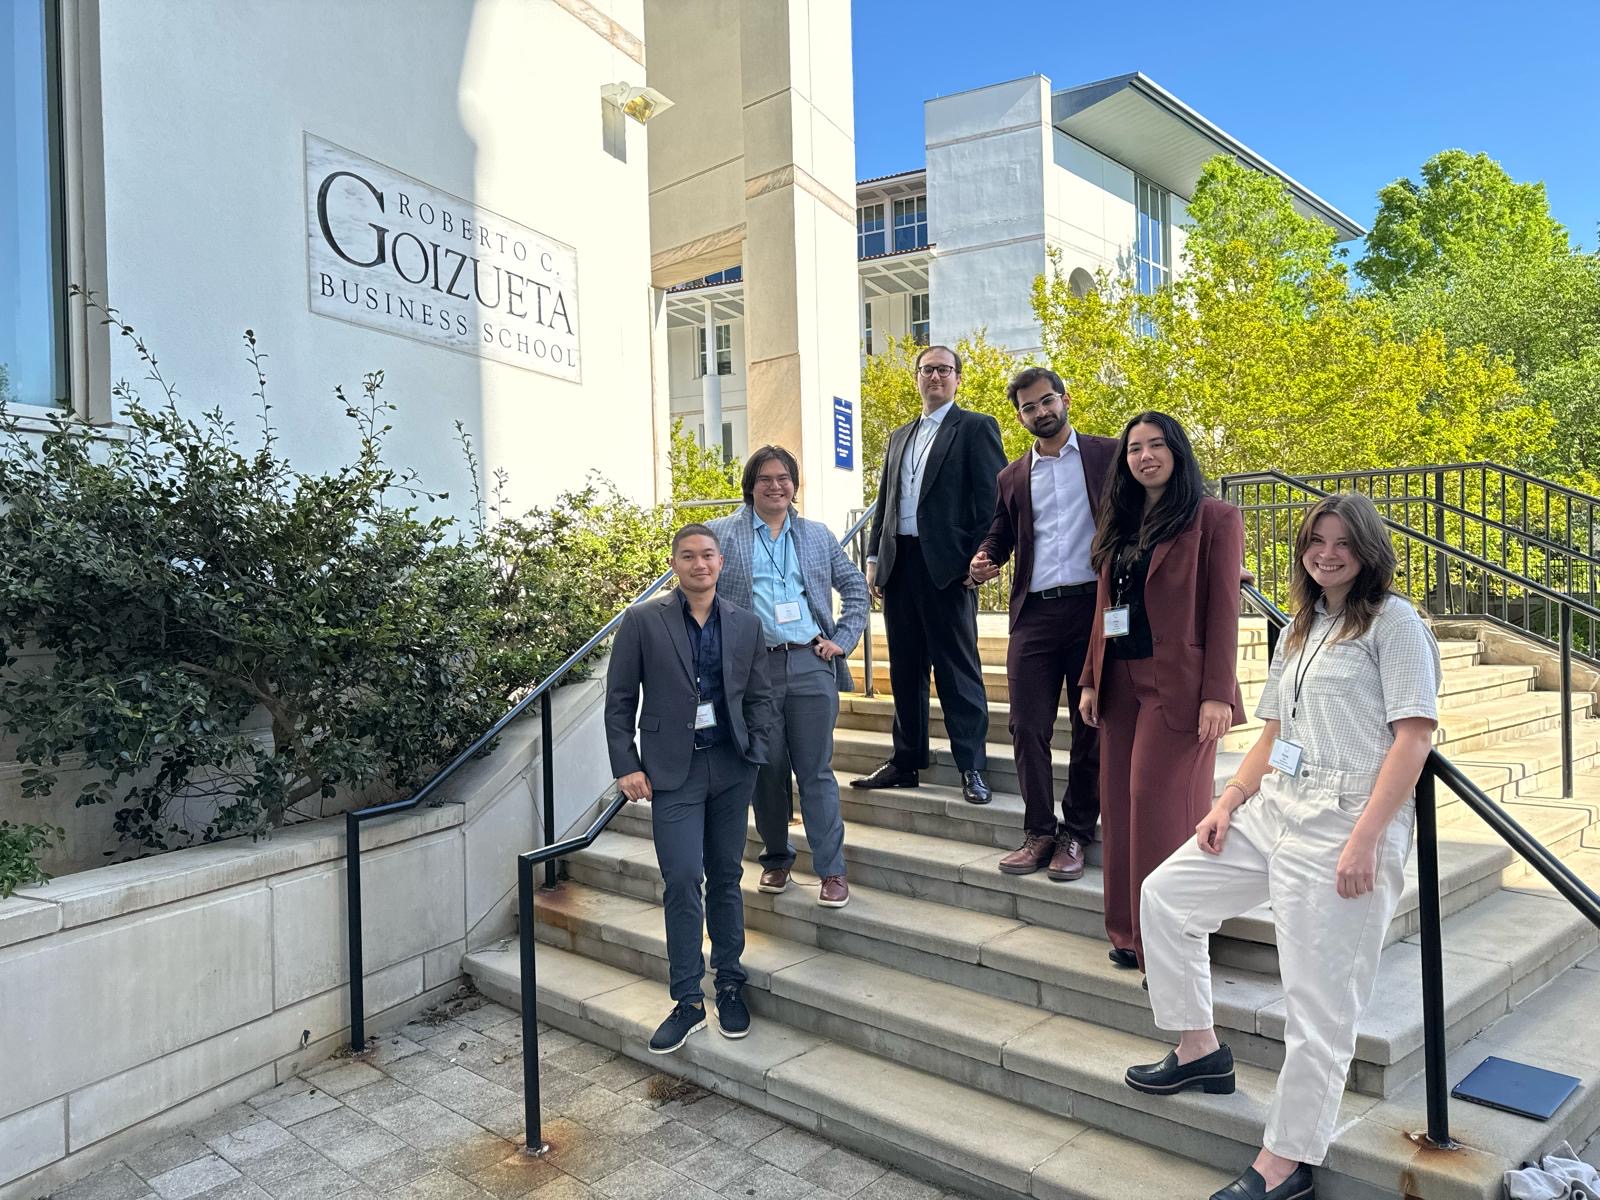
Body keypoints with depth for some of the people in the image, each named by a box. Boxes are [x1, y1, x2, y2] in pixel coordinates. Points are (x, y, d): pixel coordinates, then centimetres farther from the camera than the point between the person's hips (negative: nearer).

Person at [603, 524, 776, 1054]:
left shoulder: (746, 625, 6)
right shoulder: (643, 621, -2)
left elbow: (759, 697, 12)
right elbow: (619, 701, -1)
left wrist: (757, 752, 0)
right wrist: (626, 766, -6)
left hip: (730, 767, 3)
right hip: (673, 770, -3)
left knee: (726, 877, 11)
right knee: (683, 880, -7)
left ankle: (730, 986, 26)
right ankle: (687, 1000, 7)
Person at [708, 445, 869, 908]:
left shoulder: (818, 535, 13)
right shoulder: (721, 534, 5)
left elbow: (855, 588, 18)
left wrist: (843, 640, 7)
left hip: (811, 666, 1)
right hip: (753, 668, -1)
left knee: (816, 771, 2)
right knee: (767, 770, 8)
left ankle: (832, 871, 9)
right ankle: (776, 859, 27)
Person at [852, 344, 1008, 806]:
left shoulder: (976, 427, 1)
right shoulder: (899, 437, 21)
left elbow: (991, 498, -7)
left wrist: (980, 558, -15)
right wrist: (874, 558, 12)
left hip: (947, 566, -6)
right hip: (899, 565, 7)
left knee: (958, 669, -2)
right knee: (905, 670, 11)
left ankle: (971, 767, 5)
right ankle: (906, 761, 20)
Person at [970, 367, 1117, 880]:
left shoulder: (1108, 454, 7)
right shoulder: (1012, 477, 16)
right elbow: (1000, 533, 16)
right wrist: (983, 558, -7)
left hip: (1094, 606, -2)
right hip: (1034, 613, 3)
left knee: (1091, 726, 4)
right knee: (1027, 726, 0)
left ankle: (1076, 834, 16)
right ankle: (1039, 832, 12)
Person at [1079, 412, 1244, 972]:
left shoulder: (1214, 519, -3)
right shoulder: (1118, 525, 17)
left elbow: (1223, 609, -8)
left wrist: (1217, 693, -14)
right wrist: (1091, 679, 12)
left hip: (1177, 684, -6)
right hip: (1120, 683, 7)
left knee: (1162, 807, -6)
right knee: (1121, 808, 8)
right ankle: (1129, 932, 20)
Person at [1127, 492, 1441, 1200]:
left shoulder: (1393, 620, -4)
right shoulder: (1300, 628, 19)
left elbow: (1414, 735, -13)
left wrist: (1364, 840, -20)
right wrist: (1228, 803, 6)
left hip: (1345, 825, -8)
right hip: (1275, 809, 9)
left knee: (1318, 1002, -3)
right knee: (1166, 894, 9)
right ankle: (1200, 1051, 22)